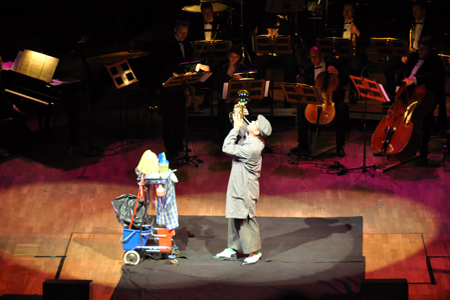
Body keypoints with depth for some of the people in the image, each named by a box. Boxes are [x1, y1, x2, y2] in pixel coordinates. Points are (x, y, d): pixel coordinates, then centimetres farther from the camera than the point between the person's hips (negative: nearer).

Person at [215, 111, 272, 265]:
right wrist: (238, 118, 0)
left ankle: (255, 251, 8)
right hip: (237, 185, 10)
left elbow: (227, 148, -27)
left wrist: (236, 127, -21)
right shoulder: (246, 136, 0)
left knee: (246, 219, -2)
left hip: (245, 188, -10)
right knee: (234, 217, 17)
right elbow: (241, 128, 22)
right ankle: (232, 248, 27)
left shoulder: (252, 148, -28)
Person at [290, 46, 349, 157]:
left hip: (332, 99, -3)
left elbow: (345, 82, 2)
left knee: (343, 109, -34)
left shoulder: (332, 66, 4)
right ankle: (303, 144, -17)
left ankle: (340, 146, -25)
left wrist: (337, 73, -18)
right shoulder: (308, 70, 13)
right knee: (301, 108, -26)